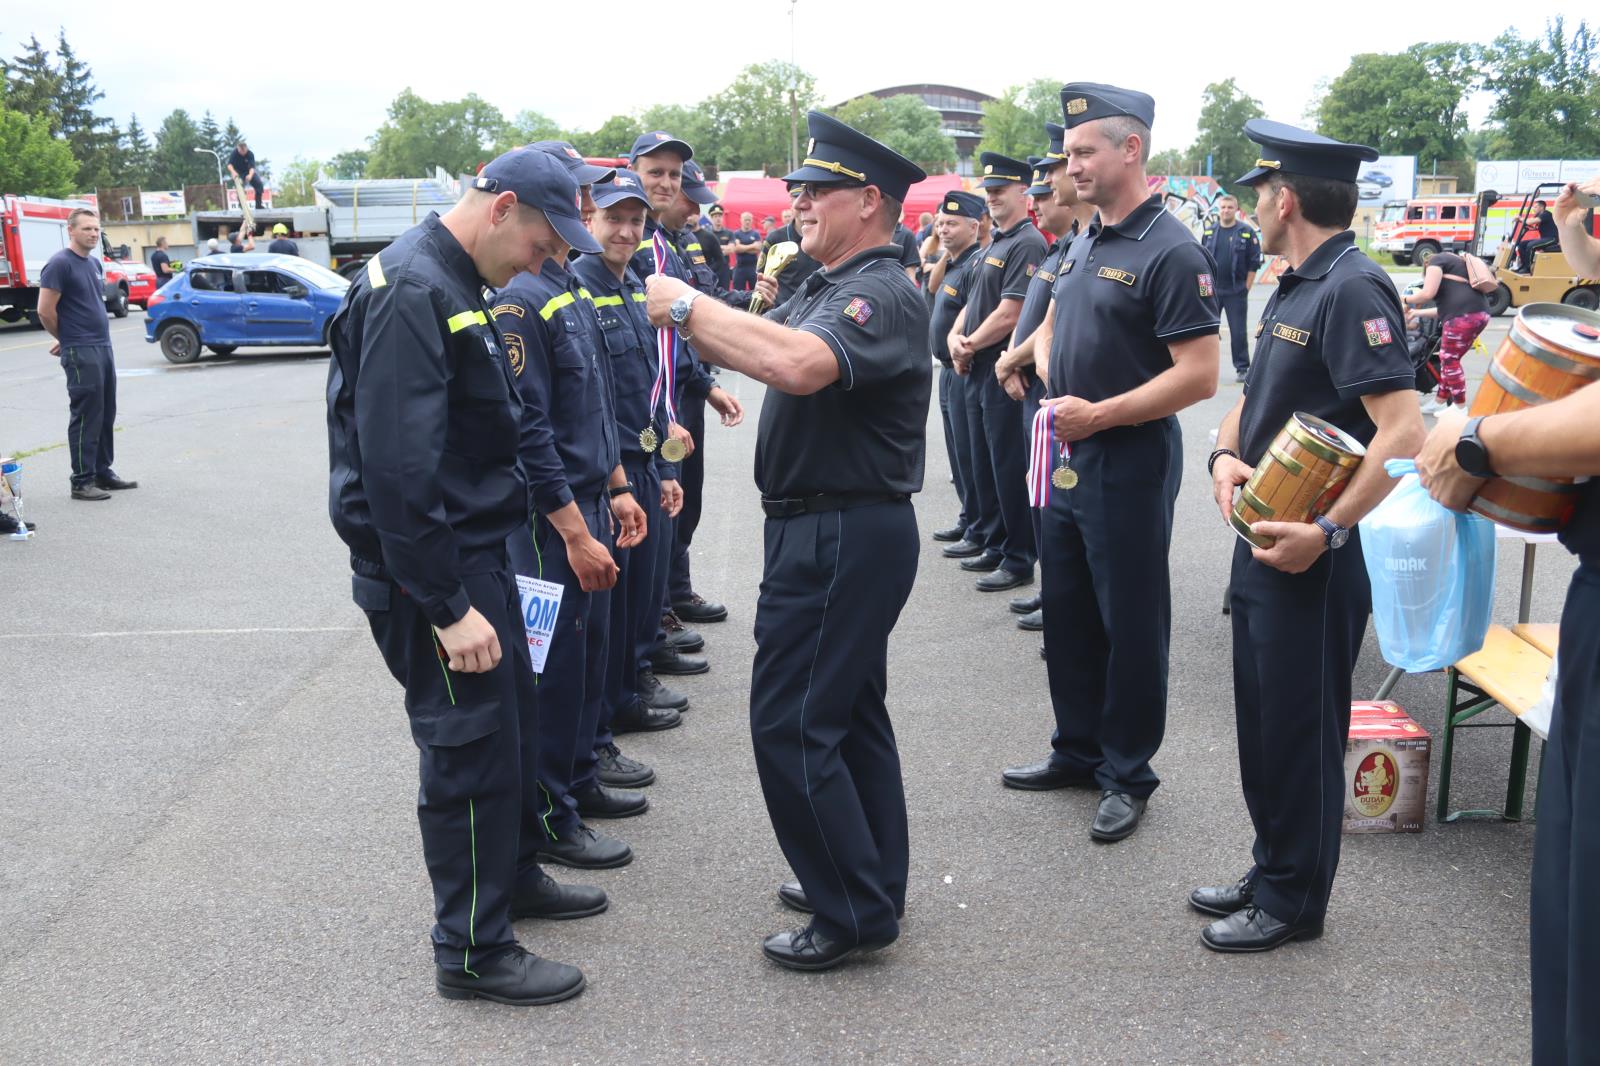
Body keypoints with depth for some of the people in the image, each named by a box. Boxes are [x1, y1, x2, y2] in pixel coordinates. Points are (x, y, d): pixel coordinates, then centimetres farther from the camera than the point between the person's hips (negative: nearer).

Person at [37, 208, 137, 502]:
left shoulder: (95, 263, 13)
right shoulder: (59, 264, -12)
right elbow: (45, 312, -13)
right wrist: (67, 339, 3)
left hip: (104, 347, 8)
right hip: (80, 353, -8)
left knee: (106, 416, 12)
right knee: (86, 417, -4)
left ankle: (103, 473, 21)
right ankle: (82, 482, 1)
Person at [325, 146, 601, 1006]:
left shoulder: (453, 284, 12)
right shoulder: (411, 292, -21)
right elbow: (397, 469, -27)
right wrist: (447, 607, -25)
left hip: (475, 549, 10)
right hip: (429, 572, -10)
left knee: (513, 720, 21)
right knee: (470, 749, 0)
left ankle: (515, 877, 41)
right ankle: (473, 952, 15)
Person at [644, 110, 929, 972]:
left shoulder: (883, 295, -18)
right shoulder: (826, 289, 16)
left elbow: (796, 363, -36)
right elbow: (752, 348, 14)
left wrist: (688, 307, -27)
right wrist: (693, 316, -3)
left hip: (842, 537, -11)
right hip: (824, 531, 11)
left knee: (790, 724, -6)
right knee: (847, 712, 18)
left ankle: (855, 914, 6)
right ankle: (871, 881, 32)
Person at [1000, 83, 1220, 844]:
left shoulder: (1170, 252, -16)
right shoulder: (1082, 242, 10)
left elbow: (1199, 376, -21)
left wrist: (1099, 414, -20)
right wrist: (1056, 395, 4)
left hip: (1129, 463, -8)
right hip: (1069, 458, 8)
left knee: (1130, 625, 4)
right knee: (1066, 615, 17)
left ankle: (1127, 775, 19)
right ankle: (1077, 750, 32)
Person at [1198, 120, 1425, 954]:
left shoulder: (1352, 290, -18)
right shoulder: (1292, 287, 12)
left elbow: (1402, 433, -26)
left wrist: (1326, 532, -27)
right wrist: (1226, 456, -2)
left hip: (1314, 557, -9)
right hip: (1264, 535, 9)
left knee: (1299, 729, 4)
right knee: (1263, 719, 18)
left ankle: (1293, 901, 20)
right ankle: (1271, 872, 34)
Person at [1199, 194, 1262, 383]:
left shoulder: (1247, 232, -3)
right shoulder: (1209, 231, 7)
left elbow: (1254, 263, -2)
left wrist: (1246, 287, -5)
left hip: (1236, 291, -3)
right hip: (1211, 290, 3)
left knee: (1238, 332, 0)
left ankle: (1242, 368, 9)